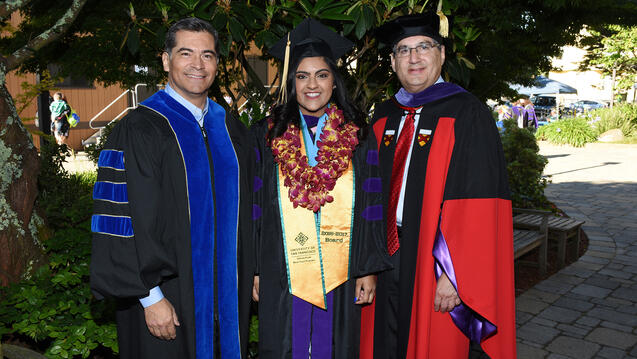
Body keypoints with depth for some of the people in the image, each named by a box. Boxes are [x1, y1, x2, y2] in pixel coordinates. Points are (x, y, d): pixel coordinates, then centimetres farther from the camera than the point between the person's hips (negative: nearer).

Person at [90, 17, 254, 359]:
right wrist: (151, 297, -16)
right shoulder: (138, 131, -10)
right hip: (167, 296, -5)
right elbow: (127, 220, -13)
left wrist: (249, 275, 10)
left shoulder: (231, 130, 8)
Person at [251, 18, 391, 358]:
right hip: (283, 277, 0)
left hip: (340, 277, 1)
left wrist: (370, 268, -1)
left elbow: (371, 206, 3)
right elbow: (255, 207, 1)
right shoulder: (267, 135, 1)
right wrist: (255, 269, -2)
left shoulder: (357, 136, 3)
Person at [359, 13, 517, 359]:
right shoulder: (383, 116, 8)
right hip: (385, 261, 5)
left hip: (433, 263, -4)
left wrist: (453, 274, -19)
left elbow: (478, 208, -15)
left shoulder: (467, 115, -8)